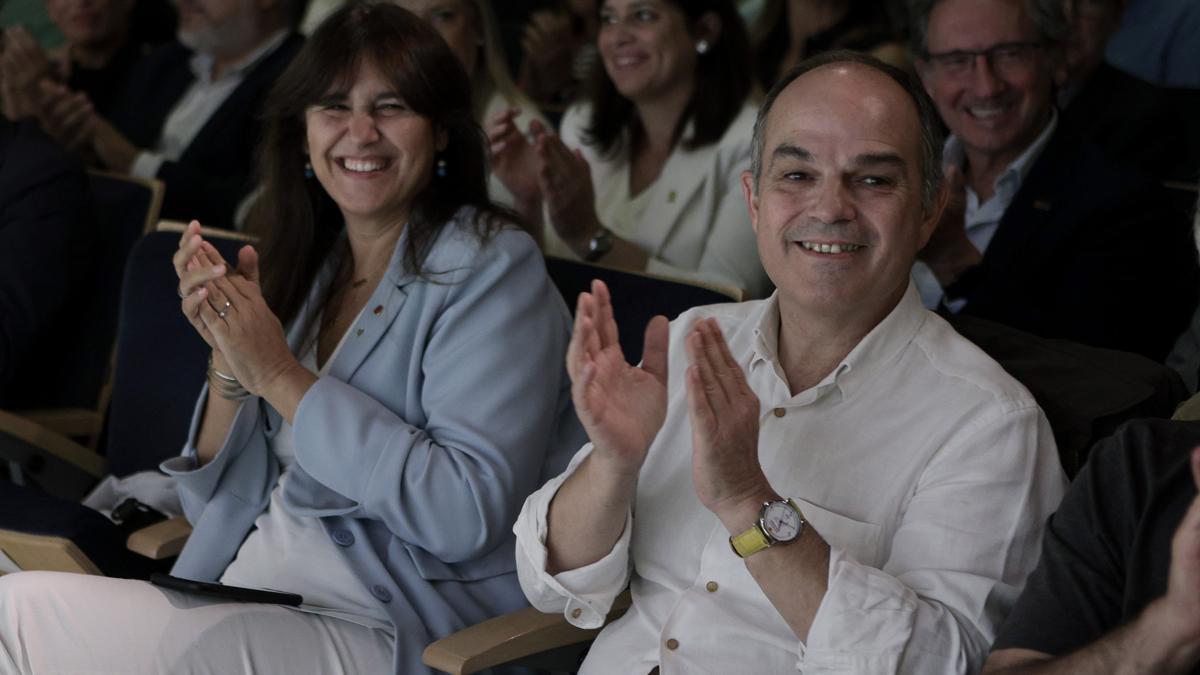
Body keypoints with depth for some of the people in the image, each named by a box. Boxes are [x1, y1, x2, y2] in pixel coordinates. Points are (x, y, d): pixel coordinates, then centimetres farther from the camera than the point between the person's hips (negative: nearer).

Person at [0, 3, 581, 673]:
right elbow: (221, 504, 13)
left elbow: (468, 514, -19)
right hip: (244, 591, 6)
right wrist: (230, 359, -5)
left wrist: (279, 374, -16)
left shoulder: (491, 267, -7)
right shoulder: (308, 265, 13)